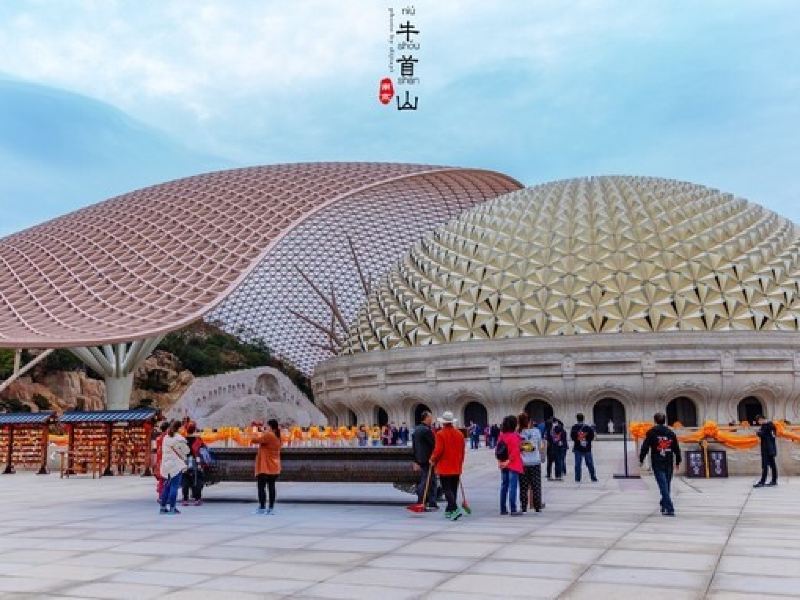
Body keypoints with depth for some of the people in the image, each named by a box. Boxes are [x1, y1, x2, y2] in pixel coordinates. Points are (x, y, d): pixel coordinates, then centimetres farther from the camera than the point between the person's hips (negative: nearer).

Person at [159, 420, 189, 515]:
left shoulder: (165, 438, 9)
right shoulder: (179, 438, -12)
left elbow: (163, 450, 14)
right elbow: (186, 450, -5)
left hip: (166, 464, 7)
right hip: (177, 465, -7)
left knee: (167, 486, 13)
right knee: (174, 486, -4)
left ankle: (163, 507, 16)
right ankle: (172, 508, -4)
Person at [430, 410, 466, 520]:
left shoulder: (440, 434, -12)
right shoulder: (459, 434, 6)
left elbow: (438, 450, -16)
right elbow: (462, 451, 11)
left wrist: (433, 460, 2)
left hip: (444, 468, -6)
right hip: (457, 468, 6)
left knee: (447, 490, -4)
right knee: (453, 489, 14)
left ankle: (455, 509, -20)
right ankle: (449, 511, 23)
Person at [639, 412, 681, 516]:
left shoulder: (651, 432, -2)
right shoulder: (671, 433, 9)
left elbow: (645, 447, -5)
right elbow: (677, 449, 13)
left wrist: (641, 459, 4)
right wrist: (678, 461, 23)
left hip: (657, 464, -4)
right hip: (669, 464, 4)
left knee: (663, 486, -6)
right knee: (666, 485, 16)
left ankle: (670, 509, -14)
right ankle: (664, 506, 28)